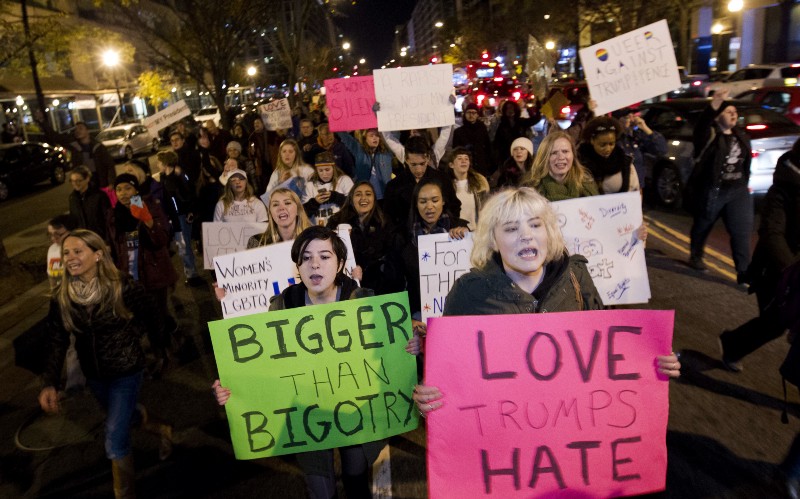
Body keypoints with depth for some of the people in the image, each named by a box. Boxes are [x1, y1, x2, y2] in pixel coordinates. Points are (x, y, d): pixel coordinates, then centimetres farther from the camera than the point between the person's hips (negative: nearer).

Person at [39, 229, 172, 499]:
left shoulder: (124, 287, -24)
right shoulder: (61, 298, -11)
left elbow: (151, 321, -10)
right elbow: (57, 342, -7)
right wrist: (49, 383, -16)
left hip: (126, 371, -5)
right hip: (94, 375, 5)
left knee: (115, 442, -7)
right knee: (125, 414, 28)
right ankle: (163, 430, 59)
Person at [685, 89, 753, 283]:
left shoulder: (741, 136, 11)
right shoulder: (710, 135, -10)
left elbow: (745, 162, 19)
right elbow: (702, 123, -33)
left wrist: (744, 183, 17)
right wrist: (715, 104, -49)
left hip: (737, 191, 5)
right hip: (711, 191, -5)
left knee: (742, 231, -4)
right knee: (702, 226, 14)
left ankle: (744, 272, -3)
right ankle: (695, 257, 38)